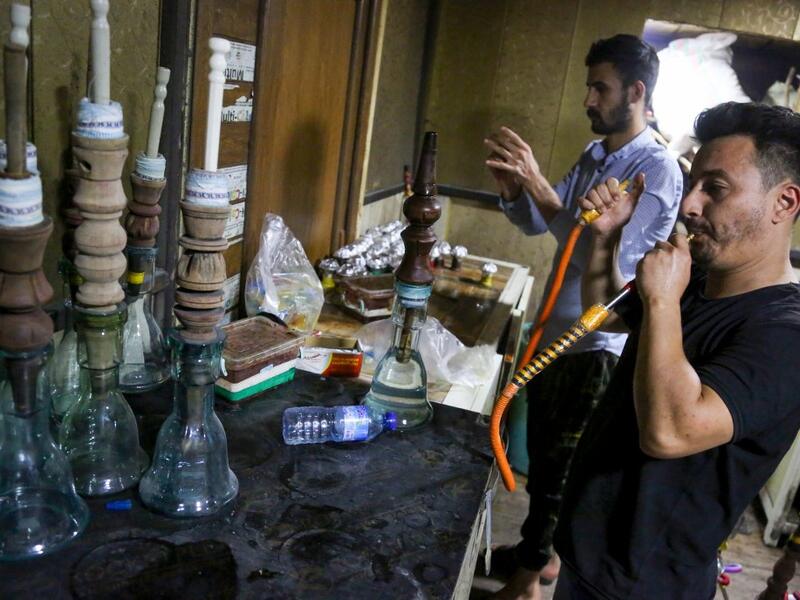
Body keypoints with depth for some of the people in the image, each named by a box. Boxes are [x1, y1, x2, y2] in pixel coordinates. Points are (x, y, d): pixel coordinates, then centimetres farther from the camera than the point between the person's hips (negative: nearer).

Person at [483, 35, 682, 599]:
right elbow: (536, 223, 10)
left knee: (559, 468, 8)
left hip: (598, 346, -7)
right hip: (554, 332, 8)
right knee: (542, 457, 20)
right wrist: (512, 187, -10)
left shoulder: (658, 168, -16)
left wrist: (538, 183, -29)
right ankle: (543, 552, 41)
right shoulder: (593, 157, 8)